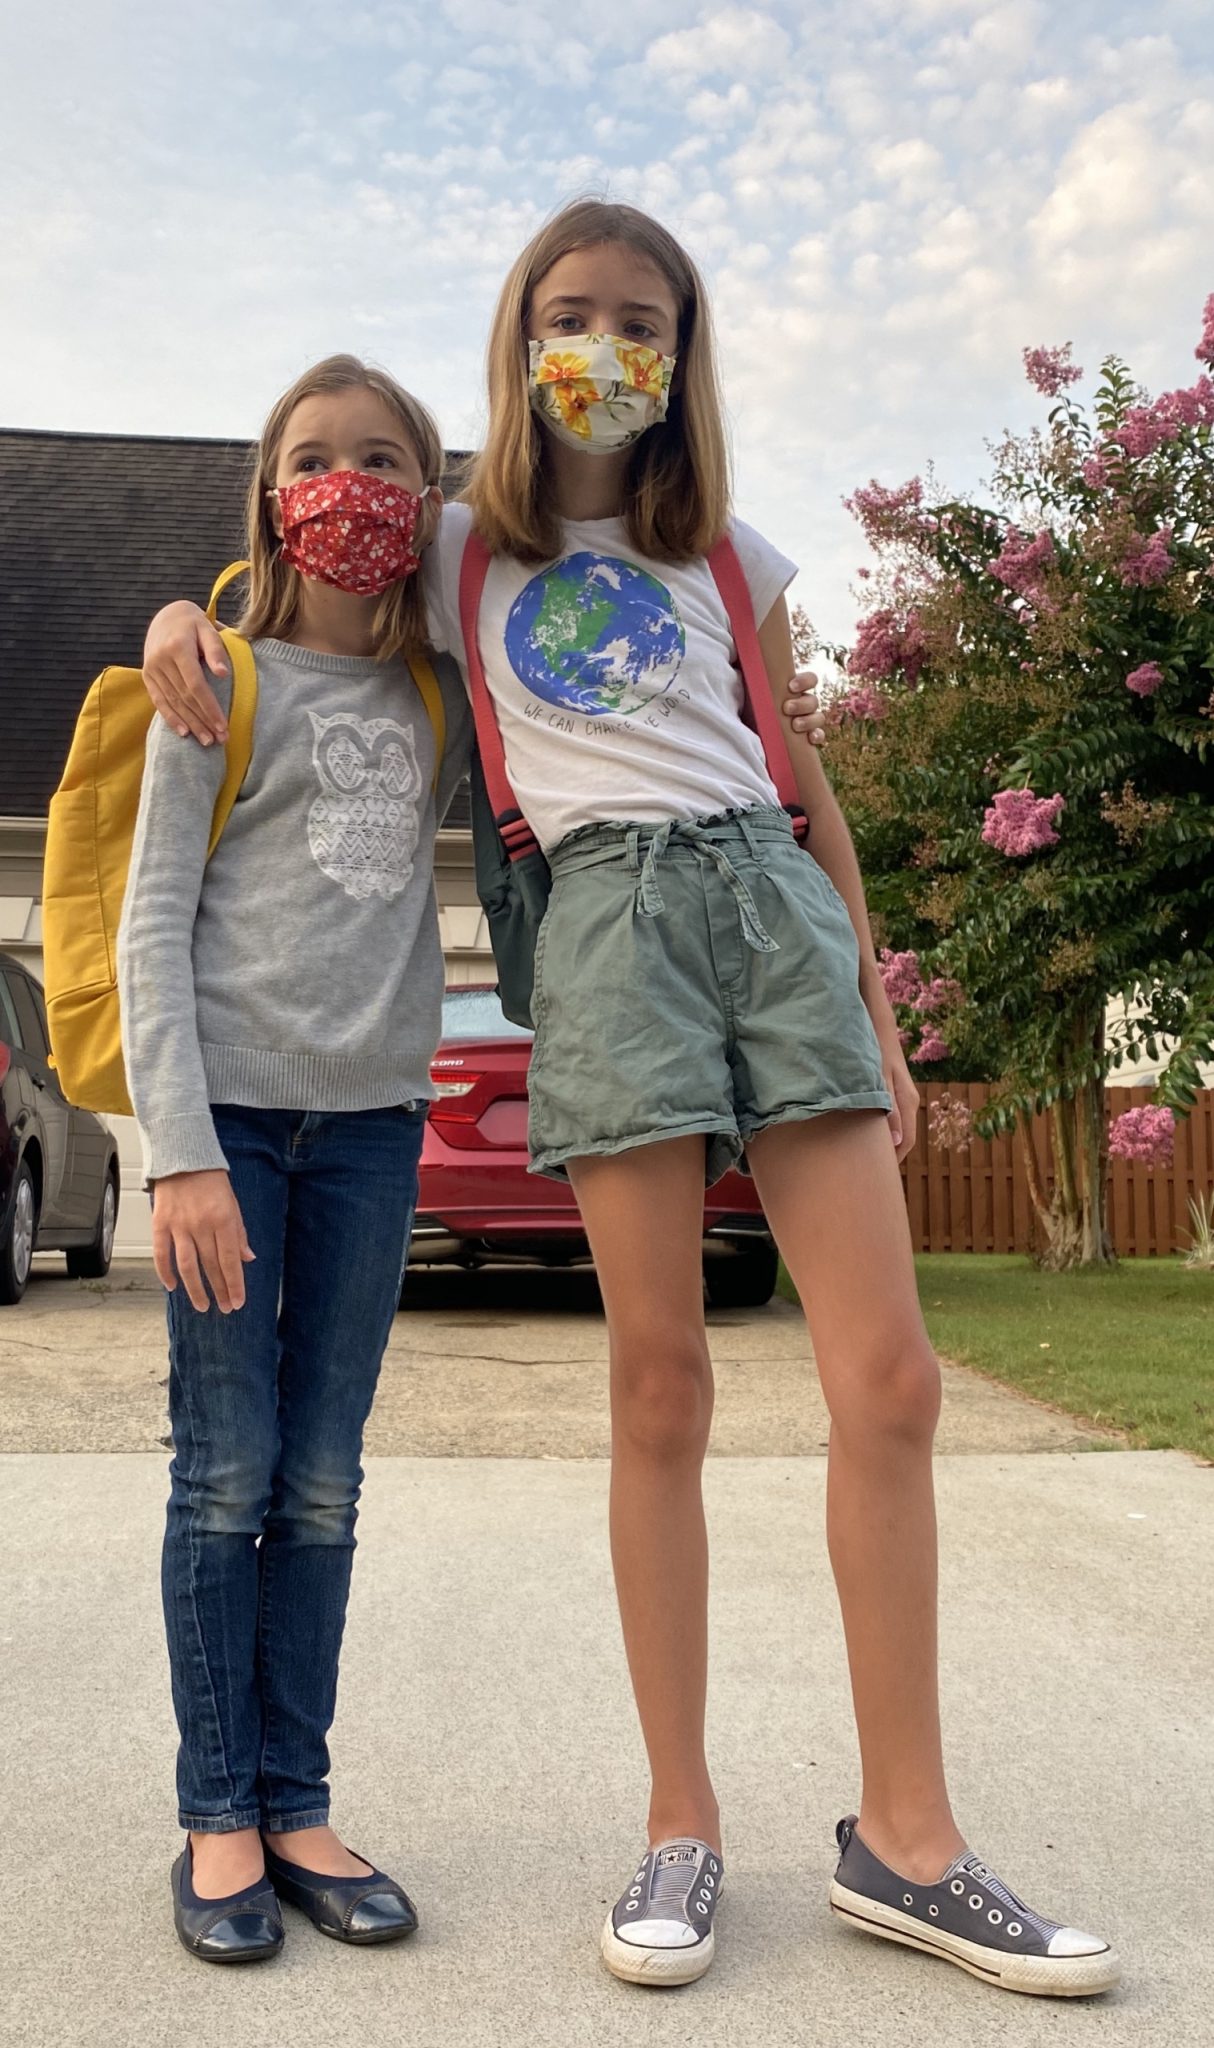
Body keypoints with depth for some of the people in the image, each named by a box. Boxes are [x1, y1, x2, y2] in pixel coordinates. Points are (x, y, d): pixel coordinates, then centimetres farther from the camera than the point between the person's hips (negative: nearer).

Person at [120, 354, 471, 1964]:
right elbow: (152, 927, -3)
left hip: (373, 1118, 3)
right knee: (227, 1474, 0)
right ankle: (218, 1816, 13)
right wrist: (181, 1151, -12)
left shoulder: (442, 701, 12)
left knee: (322, 1484, 7)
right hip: (233, 1107, -3)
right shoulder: (225, 683, 2)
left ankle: (296, 1806, 18)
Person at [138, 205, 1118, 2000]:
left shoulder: (730, 558, 20)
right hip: (607, 912, -2)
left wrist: (874, 1000, 15)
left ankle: (904, 1836, 4)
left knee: (889, 1379, -7)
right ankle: (683, 1829, 8)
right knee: (662, 1389, -5)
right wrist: (184, 615, 5)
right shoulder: (458, 554, 16)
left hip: (770, 899, 2)